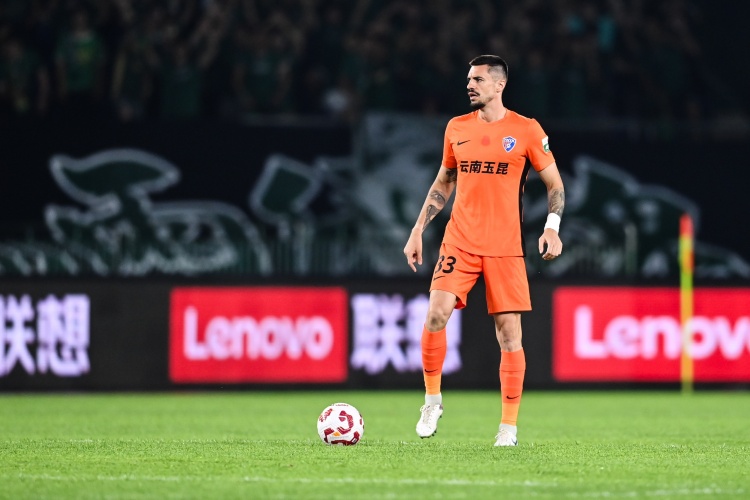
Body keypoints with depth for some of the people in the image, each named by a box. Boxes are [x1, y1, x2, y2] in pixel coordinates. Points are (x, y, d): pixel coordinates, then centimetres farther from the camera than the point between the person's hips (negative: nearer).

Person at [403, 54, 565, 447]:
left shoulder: (526, 130, -1)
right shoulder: (457, 128, 10)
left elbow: (555, 183, 4)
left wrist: (552, 227, -12)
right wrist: (417, 231, 14)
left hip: (505, 248, -2)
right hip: (459, 241, 2)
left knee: (509, 334, -2)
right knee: (435, 314, -16)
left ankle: (509, 425, 5)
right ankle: (433, 399, 2)